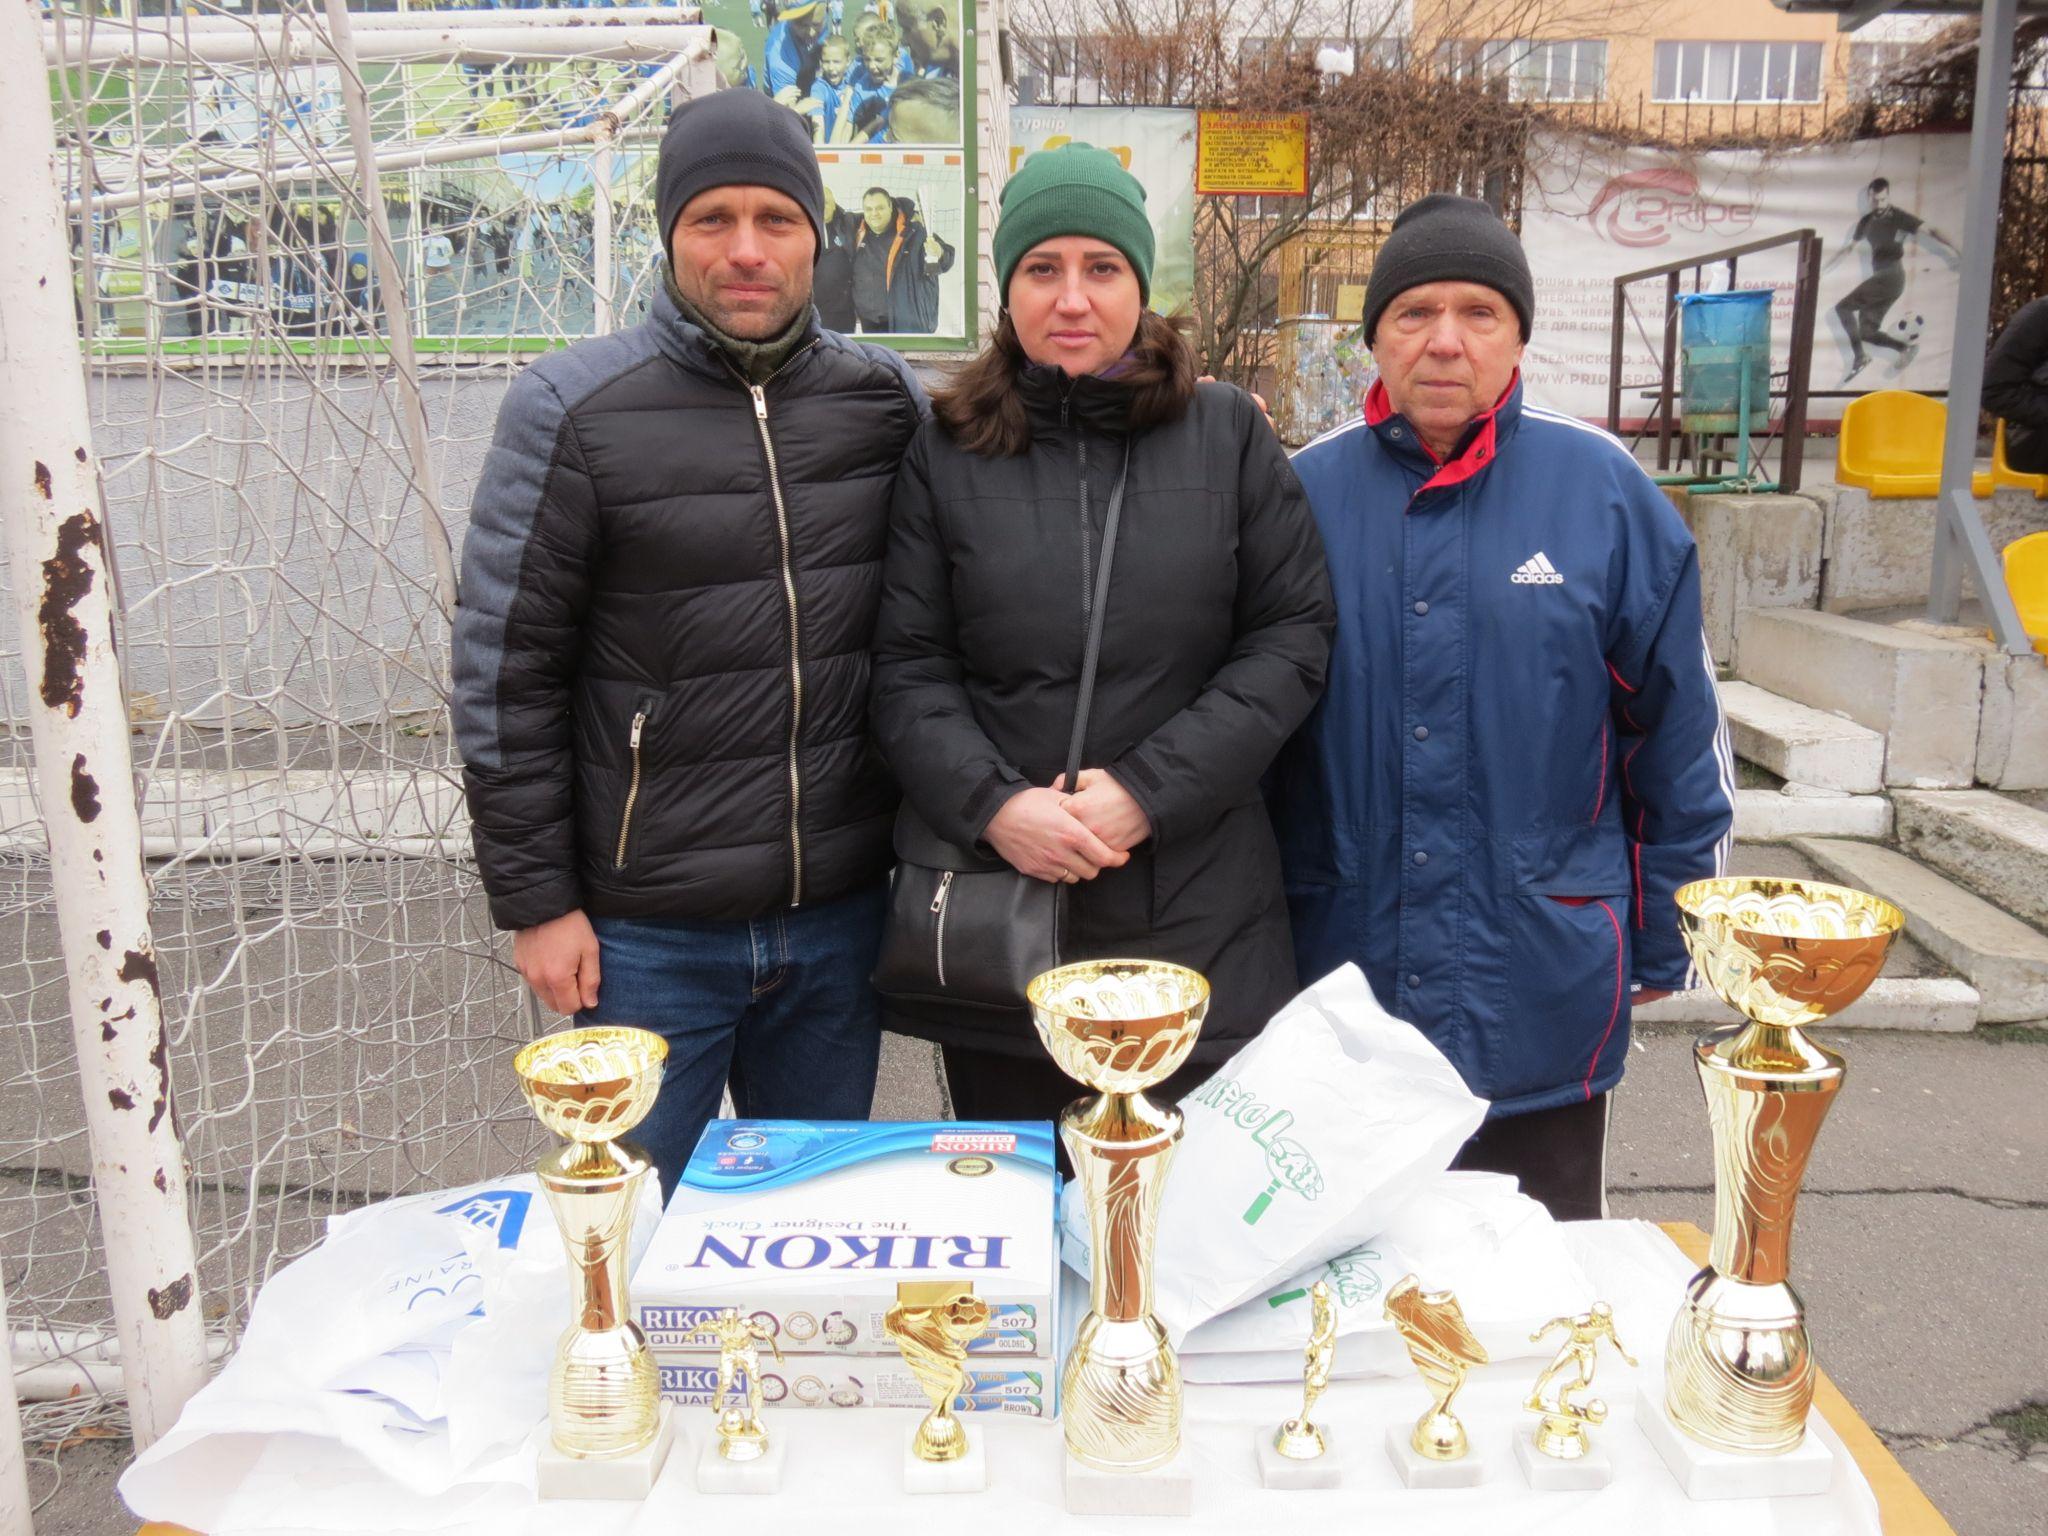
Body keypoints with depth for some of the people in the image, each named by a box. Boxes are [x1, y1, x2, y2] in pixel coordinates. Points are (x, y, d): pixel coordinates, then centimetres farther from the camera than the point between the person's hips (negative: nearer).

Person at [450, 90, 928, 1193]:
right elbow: (503, 669, -6)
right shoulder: (573, 407, -7)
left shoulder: (885, 398, 2)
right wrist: (534, 900, -6)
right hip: (645, 932, -2)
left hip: (839, 914, 3)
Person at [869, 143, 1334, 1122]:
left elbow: (1293, 636, 1)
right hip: (995, 922, 1)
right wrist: (992, 804, -14)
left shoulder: (1229, 434, 5)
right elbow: (906, 666, 2)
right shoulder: (947, 453, 5)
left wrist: (1148, 790, -9)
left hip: (1200, 916, 0)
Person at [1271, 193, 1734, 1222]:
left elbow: (1678, 729, 2)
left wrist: (1666, 941, 4)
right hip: (1338, 978, 1)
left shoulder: (1604, 492, -3)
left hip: (1540, 990, -1)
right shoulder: (1308, 489, 0)